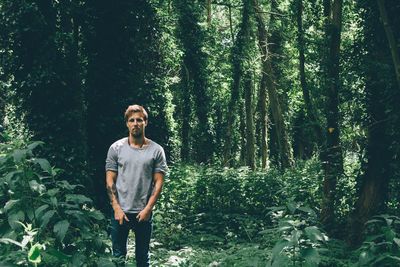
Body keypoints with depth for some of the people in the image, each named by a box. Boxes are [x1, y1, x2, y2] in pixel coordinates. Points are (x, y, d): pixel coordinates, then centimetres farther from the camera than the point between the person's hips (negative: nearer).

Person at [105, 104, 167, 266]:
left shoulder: (156, 150, -1)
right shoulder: (116, 148, 1)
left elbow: (158, 182, -1)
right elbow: (110, 181, 1)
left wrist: (148, 208, -9)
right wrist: (117, 208, -7)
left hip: (144, 212, 0)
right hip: (120, 212, 0)